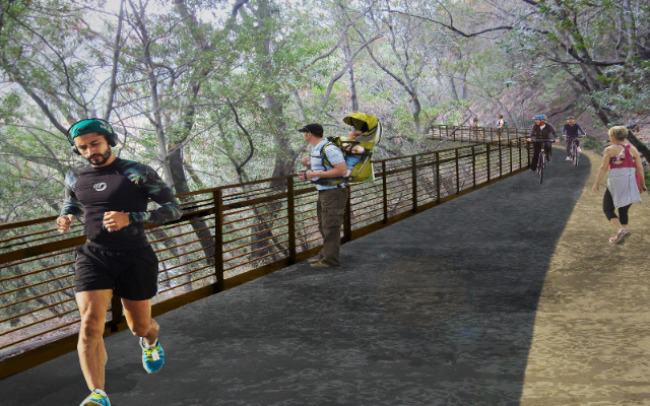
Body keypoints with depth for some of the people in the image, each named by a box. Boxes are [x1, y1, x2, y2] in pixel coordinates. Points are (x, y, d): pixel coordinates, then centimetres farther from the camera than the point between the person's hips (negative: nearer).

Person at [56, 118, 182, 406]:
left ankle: (150, 342, 50)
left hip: (136, 258, -2)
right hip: (94, 256, 2)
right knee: (90, 325, -19)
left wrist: (130, 218, -22)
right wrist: (66, 217, 4)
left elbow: (173, 208, -9)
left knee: (140, 326, 13)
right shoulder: (75, 178, 8)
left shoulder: (138, 173, -6)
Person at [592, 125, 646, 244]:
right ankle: (623, 230, 24)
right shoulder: (633, 149, 6)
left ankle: (620, 230, -15)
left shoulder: (610, 150, -6)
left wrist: (597, 183, -4)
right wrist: (642, 183, 13)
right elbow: (640, 168, 6)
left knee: (607, 209, 5)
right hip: (631, 184, 5)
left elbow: (603, 168, -9)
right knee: (624, 210, 17)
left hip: (616, 183, -5)